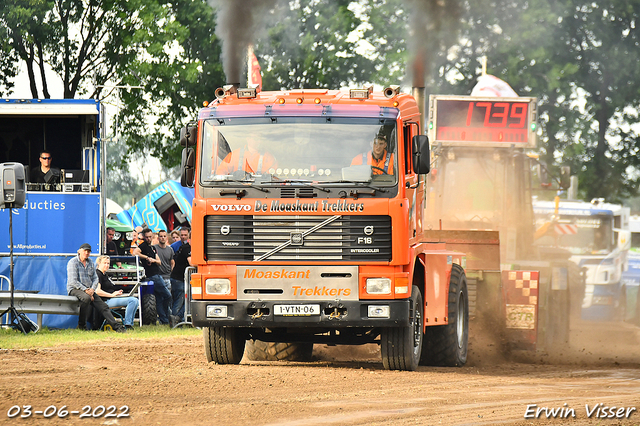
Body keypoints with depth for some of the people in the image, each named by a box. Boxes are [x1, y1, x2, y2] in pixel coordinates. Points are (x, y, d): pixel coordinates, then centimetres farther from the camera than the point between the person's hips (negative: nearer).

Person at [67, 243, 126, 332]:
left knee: (103, 306, -8)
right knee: (86, 298, -38)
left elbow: (95, 278, 15)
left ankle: (116, 326, -12)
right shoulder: (73, 262, -6)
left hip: (88, 290, 7)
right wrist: (85, 290, -19)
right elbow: (73, 281, -14)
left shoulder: (90, 263, 16)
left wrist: (92, 289, -6)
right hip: (75, 289, -7)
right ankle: (81, 325, -27)